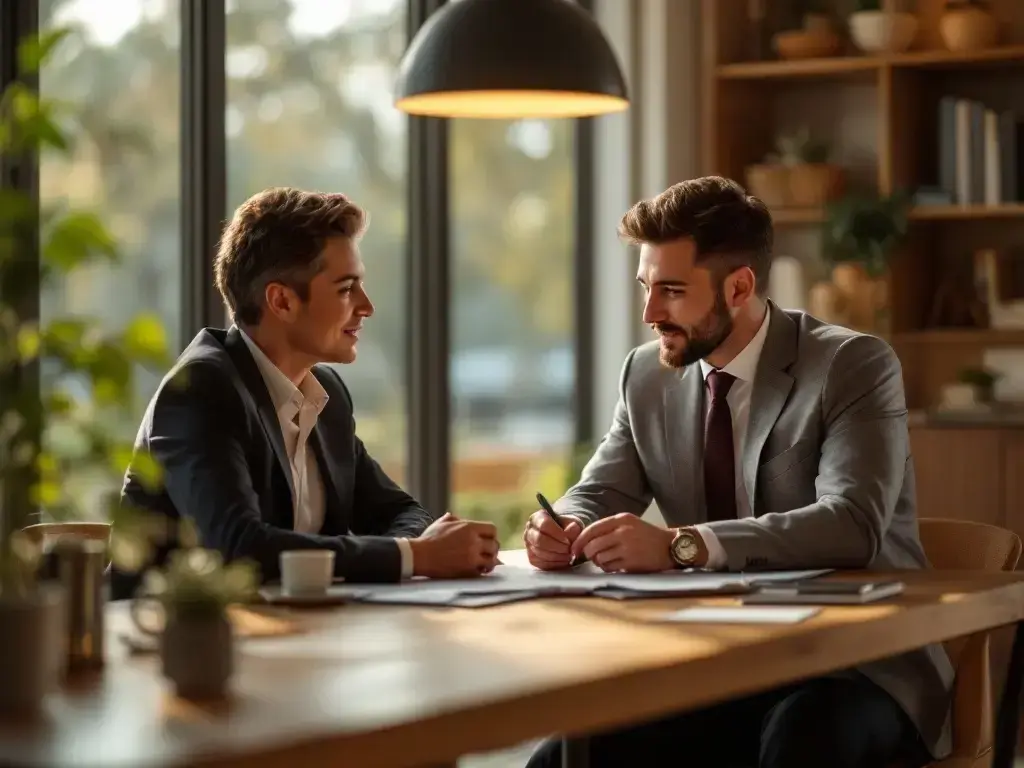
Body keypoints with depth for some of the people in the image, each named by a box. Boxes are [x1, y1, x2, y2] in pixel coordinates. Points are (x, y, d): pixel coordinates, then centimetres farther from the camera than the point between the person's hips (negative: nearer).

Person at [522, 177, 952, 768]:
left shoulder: (853, 365, -10)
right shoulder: (648, 375, 7)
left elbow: (852, 524, -24)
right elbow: (598, 496, 10)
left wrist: (680, 545, -35)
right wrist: (559, 529, -16)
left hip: (858, 665, -4)